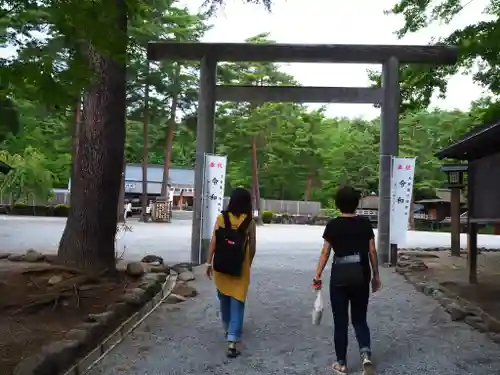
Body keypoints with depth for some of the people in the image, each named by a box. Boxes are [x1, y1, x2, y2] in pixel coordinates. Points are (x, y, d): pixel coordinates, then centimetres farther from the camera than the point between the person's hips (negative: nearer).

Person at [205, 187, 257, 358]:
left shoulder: (221, 218, -6)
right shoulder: (249, 222, -8)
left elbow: (213, 243, -7)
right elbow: (252, 247, -2)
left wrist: (209, 263, 3)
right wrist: (249, 264, 14)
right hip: (240, 267, -2)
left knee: (224, 298, 22)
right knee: (237, 302, 2)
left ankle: (227, 328, 41)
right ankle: (232, 342, -5)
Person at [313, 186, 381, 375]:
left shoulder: (332, 225, -6)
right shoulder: (365, 223, 0)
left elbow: (325, 253, -5)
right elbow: (372, 251, 2)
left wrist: (317, 276, 3)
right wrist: (376, 276, 12)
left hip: (339, 276, -2)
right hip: (361, 275, 2)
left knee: (340, 321, 9)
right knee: (359, 319, 16)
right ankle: (366, 354, -4)